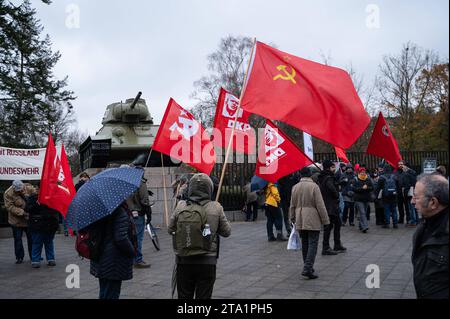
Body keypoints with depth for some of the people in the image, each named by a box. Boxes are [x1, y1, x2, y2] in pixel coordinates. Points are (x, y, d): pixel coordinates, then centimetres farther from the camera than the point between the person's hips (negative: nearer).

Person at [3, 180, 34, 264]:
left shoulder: (29, 188, -8)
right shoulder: (8, 194, -16)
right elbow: (10, 207, -18)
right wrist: (22, 212, -27)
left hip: (29, 219, 2)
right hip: (17, 221, -2)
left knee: (31, 238, 9)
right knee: (18, 239, 5)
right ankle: (19, 257, 18)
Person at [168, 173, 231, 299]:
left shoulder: (180, 206, -8)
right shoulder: (216, 208, -9)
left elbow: (170, 229, 3)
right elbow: (227, 231, 0)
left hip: (183, 261, 1)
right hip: (207, 261, -1)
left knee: (184, 295, 15)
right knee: (204, 296, 10)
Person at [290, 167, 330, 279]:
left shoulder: (295, 187, 4)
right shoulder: (314, 186, -11)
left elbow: (292, 205, 10)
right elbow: (320, 205, -11)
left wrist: (292, 218, 21)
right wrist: (325, 220, -4)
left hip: (300, 221, 5)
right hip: (313, 220, -5)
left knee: (305, 244, 15)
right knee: (312, 244, -3)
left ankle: (308, 267, 25)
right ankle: (307, 268, -12)